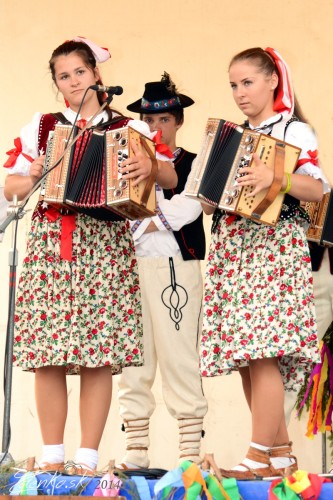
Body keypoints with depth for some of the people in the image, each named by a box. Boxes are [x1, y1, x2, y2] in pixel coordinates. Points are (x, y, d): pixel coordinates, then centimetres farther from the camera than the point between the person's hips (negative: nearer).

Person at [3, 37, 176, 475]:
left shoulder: (127, 129, 12)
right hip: (50, 243, 1)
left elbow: (171, 177, 4)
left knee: (100, 356, -7)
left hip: (106, 245, -1)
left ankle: (88, 458, -3)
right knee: (47, 355, -6)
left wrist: (150, 167, -17)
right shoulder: (42, 126, 15)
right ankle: (51, 456, 2)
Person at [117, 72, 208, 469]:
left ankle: (190, 452, -7)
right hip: (131, 268, 4)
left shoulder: (193, 165, 7)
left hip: (176, 268, -4)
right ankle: (135, 450, 5)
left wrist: (141, 228, -9)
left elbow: (188, 207, -9)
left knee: (179, 358, -8)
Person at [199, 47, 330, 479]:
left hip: (274, 248, -7)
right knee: (242, 356, 5)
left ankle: (261, 457, -15)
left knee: (261, 352, -15)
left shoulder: (293, 131, -1)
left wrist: (275, 178, -27)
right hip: (231, 248, 8)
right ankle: (282, 453, 12)